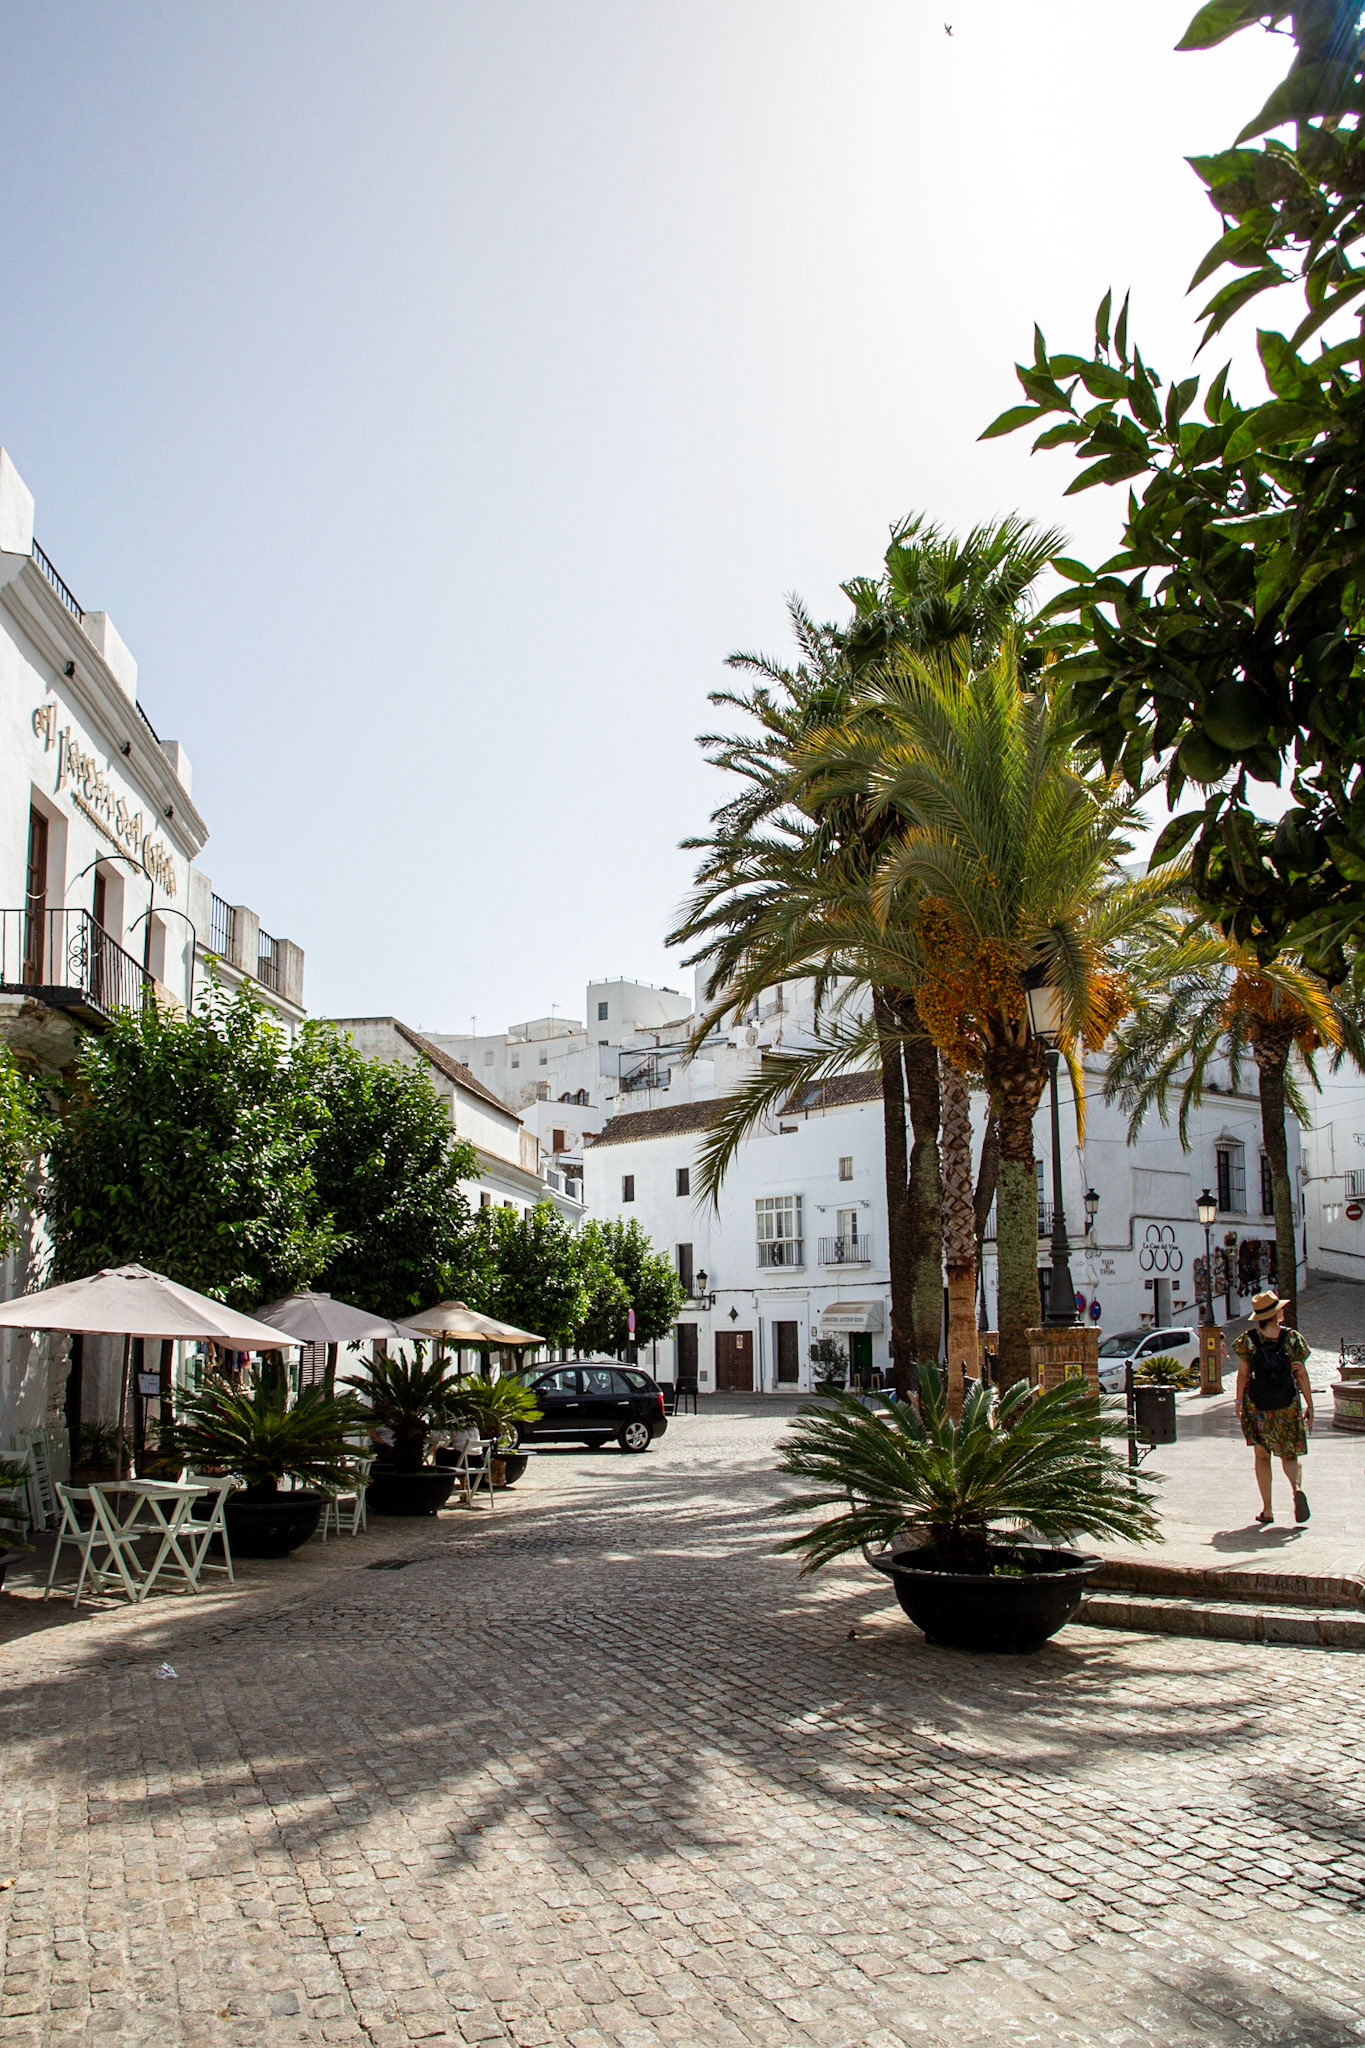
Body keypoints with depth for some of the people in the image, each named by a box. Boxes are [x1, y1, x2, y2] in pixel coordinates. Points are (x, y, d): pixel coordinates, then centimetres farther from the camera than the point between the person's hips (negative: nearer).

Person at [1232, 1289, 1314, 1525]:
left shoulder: (1248, 1339, -6)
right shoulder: (1292, 1338, -6)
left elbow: (1243, 1374, -5)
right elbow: (1301, 1375, -4)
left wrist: (1239, 1402, 6)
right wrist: (1309, 1406, 3)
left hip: (1258, 1406, 0)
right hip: (1287, 1407, 0)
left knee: (1262, 1456, 12)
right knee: (1289, 1455, 13)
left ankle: (1267, 1510, 9)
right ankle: (1297, 1488, -17)